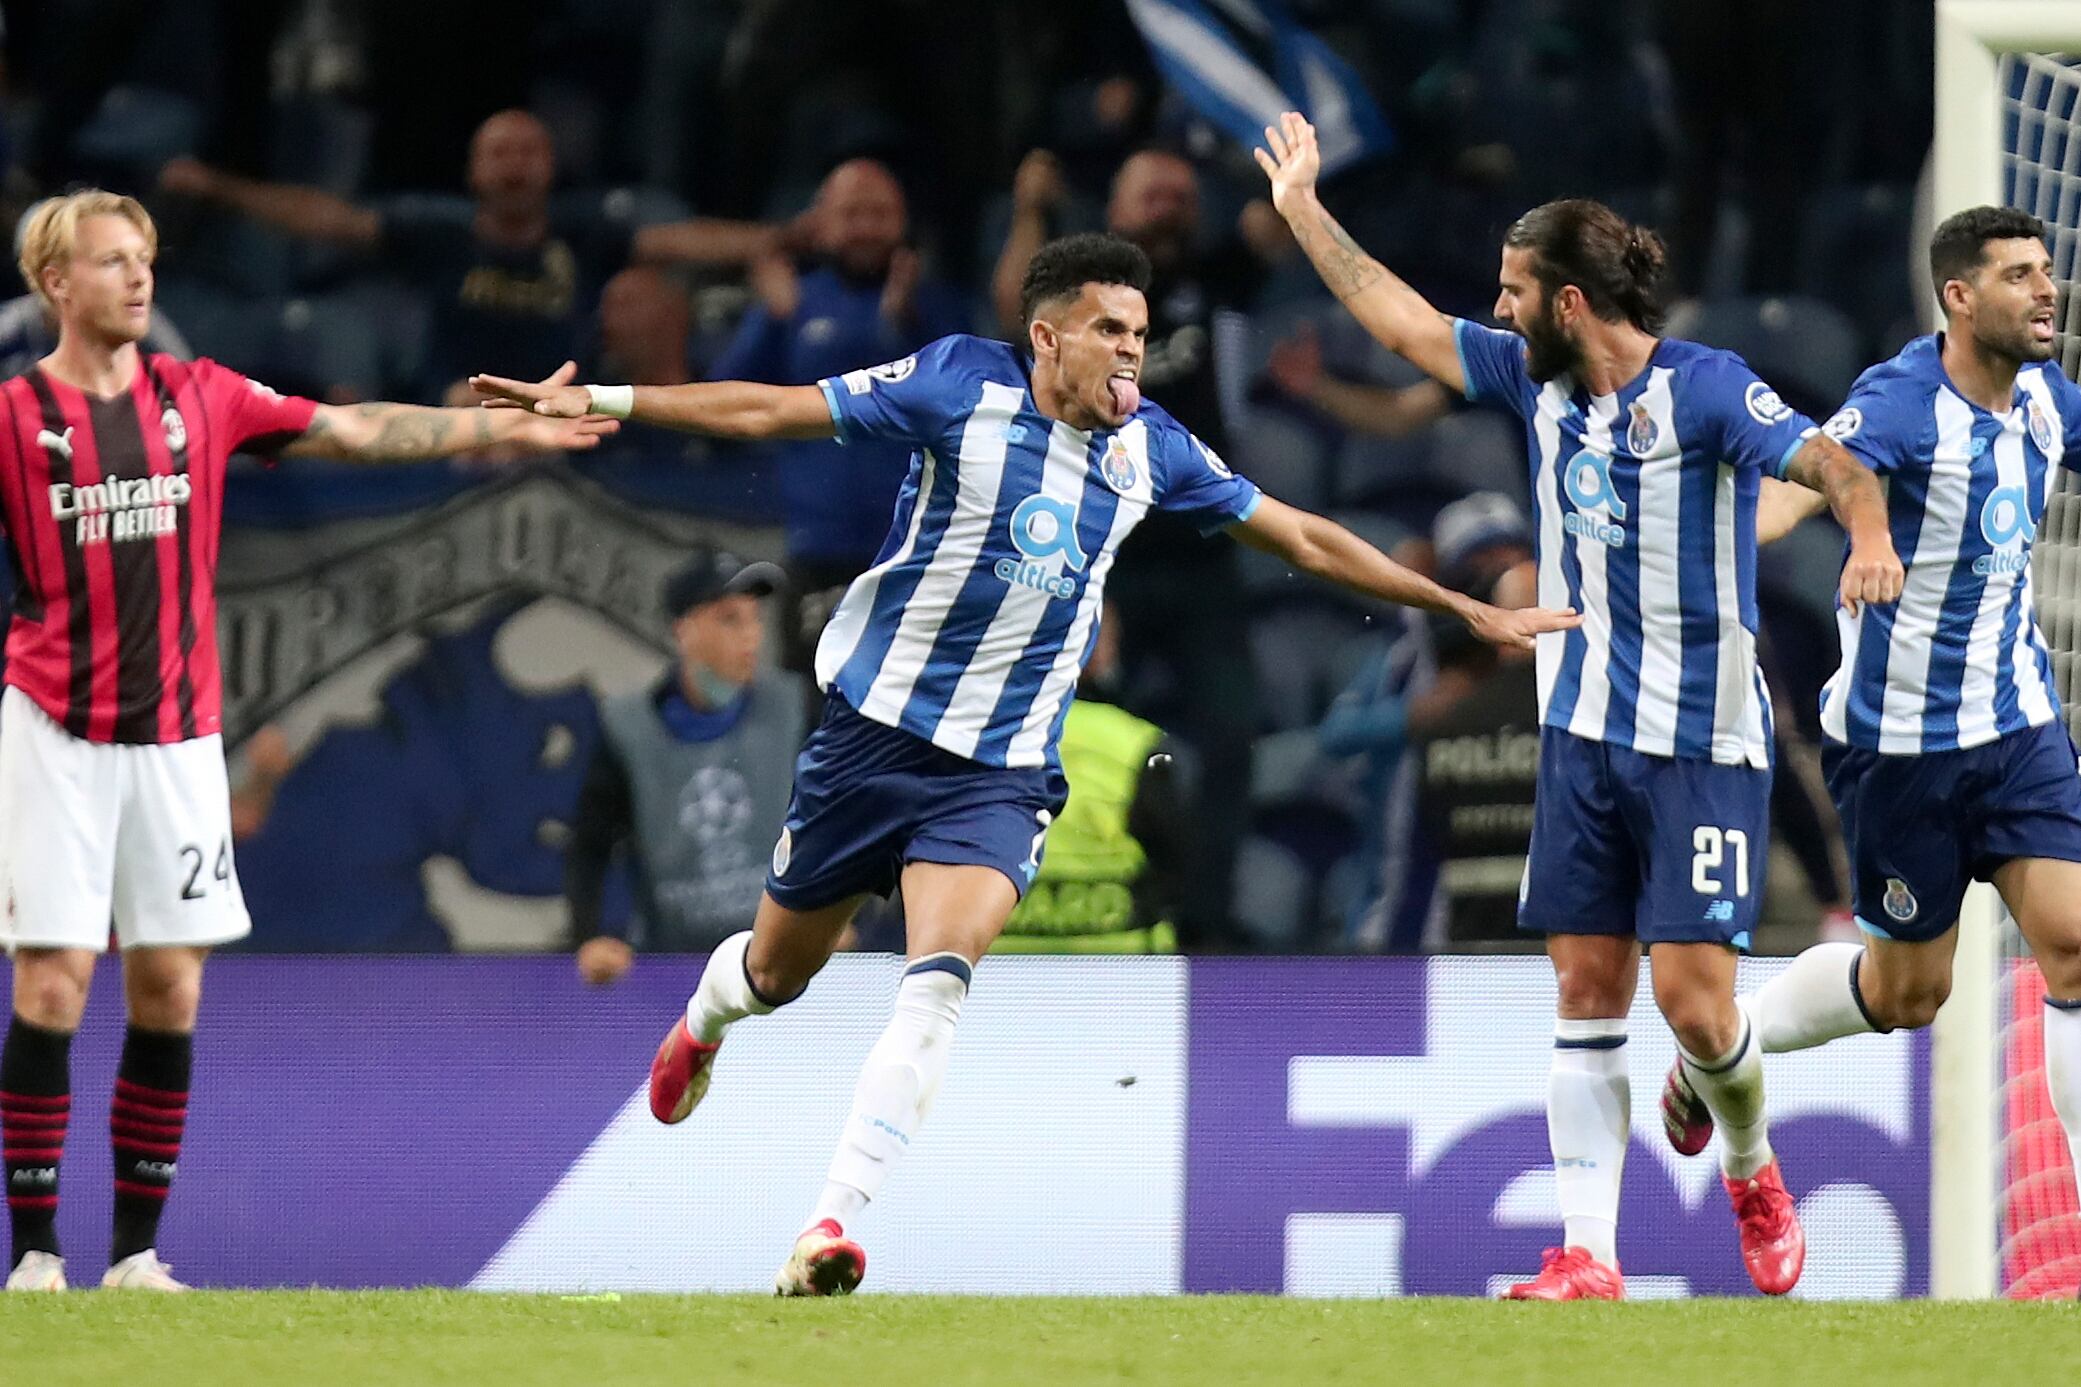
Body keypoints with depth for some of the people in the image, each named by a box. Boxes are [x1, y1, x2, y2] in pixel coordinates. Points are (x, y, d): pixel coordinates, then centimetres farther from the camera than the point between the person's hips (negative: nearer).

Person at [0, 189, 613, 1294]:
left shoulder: (200, 398, 8)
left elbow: (358, 433, 9)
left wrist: (511, 424, 7)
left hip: (177, 732, 4)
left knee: (169, 993, 2)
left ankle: (137, 1251, 9)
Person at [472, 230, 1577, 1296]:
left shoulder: (1151, 447, 3)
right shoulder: (960, 386, -9)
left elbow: (1302, 539, 14)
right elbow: (770, 411, -7)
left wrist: (1463, 609, 15)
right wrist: (603, 402, -11)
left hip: (1000, 773, 1)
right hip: (874, 728, -1)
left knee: (936, 984, -22)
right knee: (778, 971, 14)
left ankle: (833, 1225, -25)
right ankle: (703, 1022, 52)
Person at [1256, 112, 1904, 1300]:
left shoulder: (1707, 389, -14)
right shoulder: (1539, 383, 6)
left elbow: (1830, 457, -26)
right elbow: (1403, 320, 16)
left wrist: (1869, 532, -47)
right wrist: (1304, 208, 19)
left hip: (1706, 743, -6)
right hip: (1584, 733, 6)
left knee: (1692, 992, -9)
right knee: (1587, 988, 1)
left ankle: (1752, 1167, 21)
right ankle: (1588, 1256, 2)